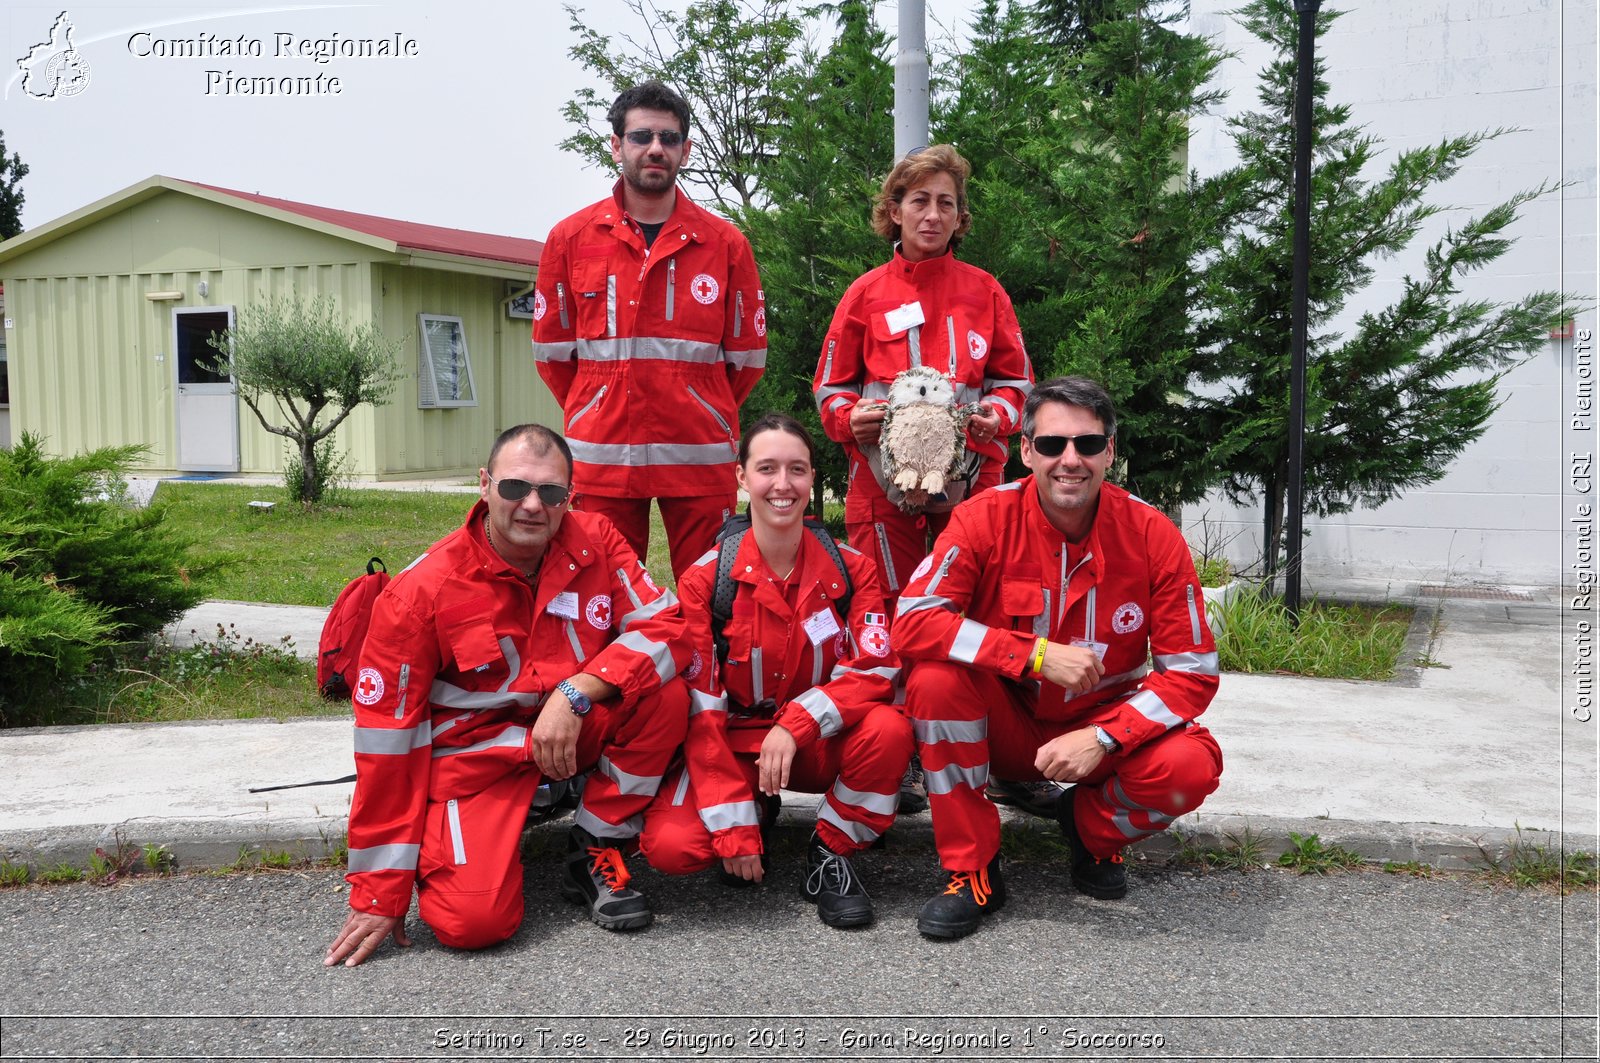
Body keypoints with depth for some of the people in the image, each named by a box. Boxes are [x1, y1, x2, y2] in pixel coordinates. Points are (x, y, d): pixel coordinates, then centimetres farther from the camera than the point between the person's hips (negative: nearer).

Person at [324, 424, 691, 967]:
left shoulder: (594, 542, -8)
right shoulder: (422, 590, -16)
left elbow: (664, 625, -13)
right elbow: (387, 737, -14)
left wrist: (577, 692, -28)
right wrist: (378, 894, -11)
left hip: (577, 733, 3)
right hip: (474, 752, -3)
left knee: (667, 697, -24)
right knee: (475, 920, -23)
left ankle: (594, 852, -4)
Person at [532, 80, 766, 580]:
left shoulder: (725, 243, 6)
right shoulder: (571, 237, 7)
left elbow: (747, 355, 10)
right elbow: (552, 350, 12)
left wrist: (702, 417, 10)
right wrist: (598, 415, 12)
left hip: (700, 458, 0)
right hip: (601, 458, 1)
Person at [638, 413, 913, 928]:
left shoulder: (850, 568, -7)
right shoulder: (705, 579, -12)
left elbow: (876, 671, -15)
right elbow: (701, 711, -13)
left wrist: (797, 724, -32)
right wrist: (734, 831, -19)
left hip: (821, 745, 1)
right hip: (735, 746, 0)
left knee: (889, 728, -32)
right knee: (671, 845, -26)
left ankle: (832, 852, -6)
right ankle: (757, 814, 8)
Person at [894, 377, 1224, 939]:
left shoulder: (1152, 535, -12)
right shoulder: (987, 518, -15)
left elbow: (1193, 672, -11)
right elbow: (912, 621, -25)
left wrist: (1102, 739, -25)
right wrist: (1036, 655, -31)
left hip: (1102, 725, 1)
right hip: (1006, 725, 0)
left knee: (1190, 766, -28)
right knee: (936, 676, -30)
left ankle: (1092, 826, 8)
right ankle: (971, 870, -12)